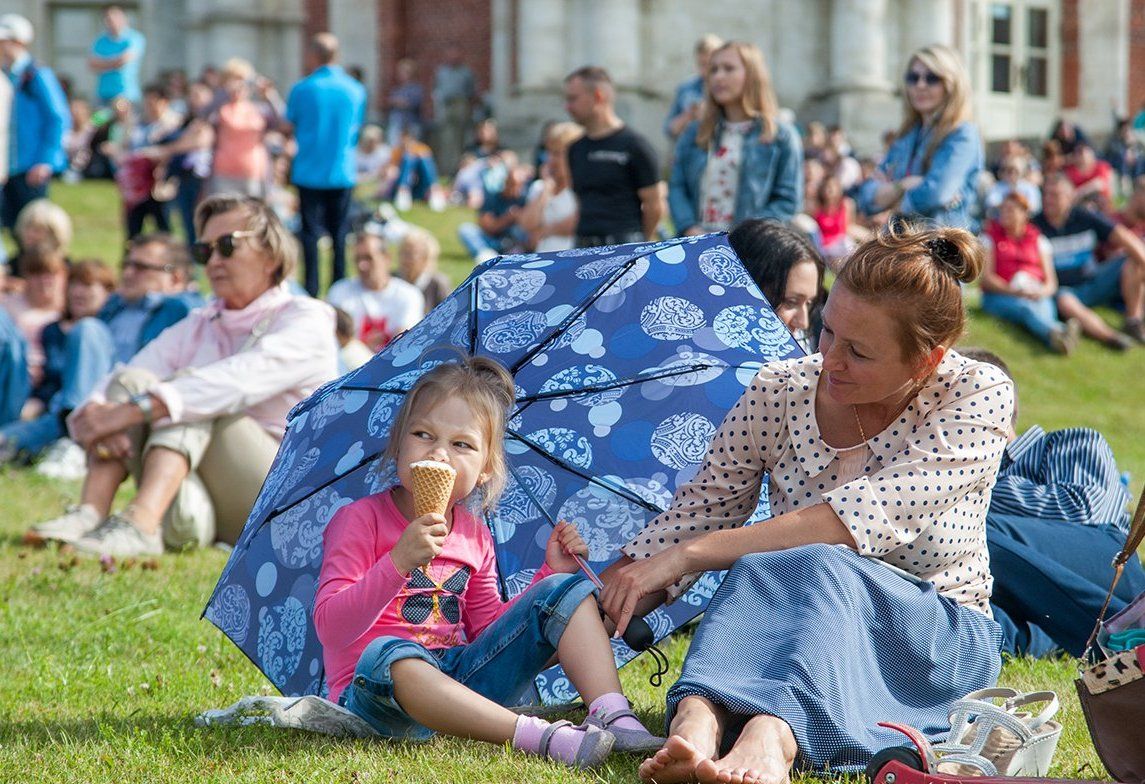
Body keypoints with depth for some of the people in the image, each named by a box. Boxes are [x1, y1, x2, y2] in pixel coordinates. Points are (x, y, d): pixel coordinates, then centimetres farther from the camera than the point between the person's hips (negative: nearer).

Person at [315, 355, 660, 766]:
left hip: (460, 677, 6)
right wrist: (398, 562, -32)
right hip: (375, 692, -6)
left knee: (568, 591, -1)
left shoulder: (474, 535, 11)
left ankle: (614, 715, -24)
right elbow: (331, 628, -19)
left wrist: (551, 572, 6)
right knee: (388, 653, -43)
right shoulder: (359, 521, -8)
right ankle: (536, 735, -49)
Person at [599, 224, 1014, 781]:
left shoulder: (978, 396, -12)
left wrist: (686, 554, -27)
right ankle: (697, 727, -64)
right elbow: (698, 513, -1)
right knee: (763, 570, -35)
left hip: (937, 639, -2)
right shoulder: (778, 393, -1)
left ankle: (768, 737, -66)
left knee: (816, 568, -37)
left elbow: (868, 518, -24)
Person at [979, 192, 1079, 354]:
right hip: (1000, 296, -2)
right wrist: (1014, 291, -14)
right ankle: (1059, 332, -69)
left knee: (1044, 312, -36)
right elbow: (986, 279, 4)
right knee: (1026, 309, -38)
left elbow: (1051, 283, 15)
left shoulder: (1038, 239, 21)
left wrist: (1041, 292, -10)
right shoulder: (990, 236, 17)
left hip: (1036, 296, 2)